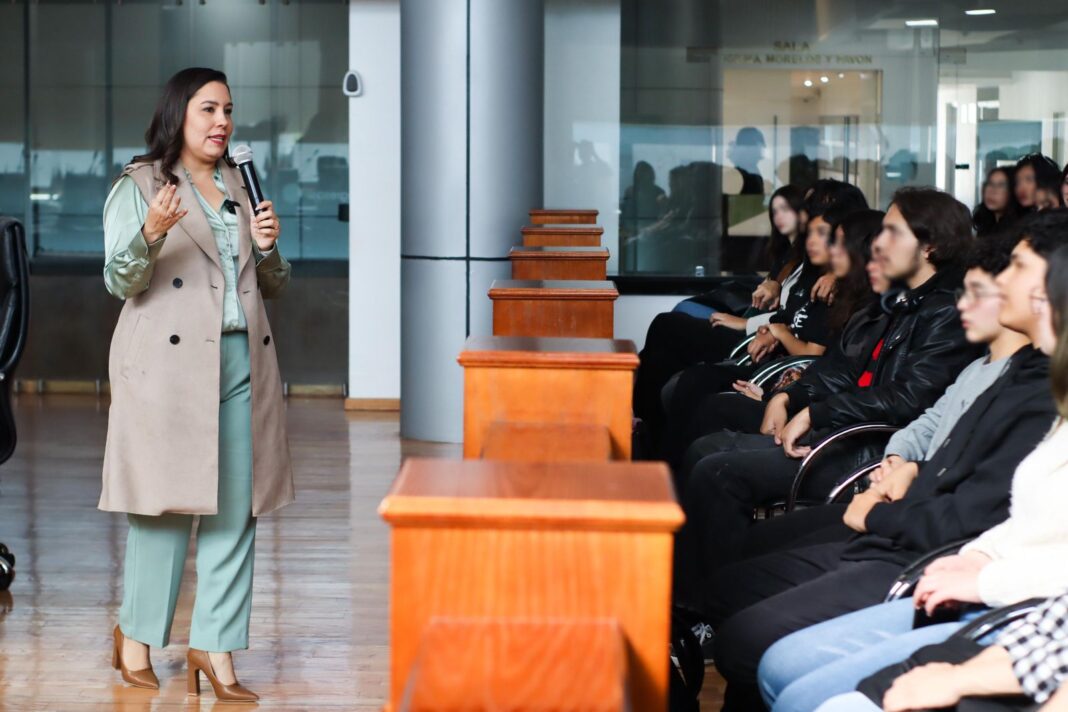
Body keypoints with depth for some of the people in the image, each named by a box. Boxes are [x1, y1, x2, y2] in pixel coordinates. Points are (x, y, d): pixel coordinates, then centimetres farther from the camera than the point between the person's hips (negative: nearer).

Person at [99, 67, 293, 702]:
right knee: (168, 504, -2)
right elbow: (120, 282, -7)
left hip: (243, 363, 5)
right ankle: (137, 635, 16)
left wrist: (267, 246, -1)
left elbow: (275, 287, 20)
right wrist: (151, 234, -25)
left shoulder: (241, 187, 18)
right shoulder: (138, 187, 2)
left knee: (236, 509, 1)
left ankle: (217, 648, 7)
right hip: (169, 364, -5)